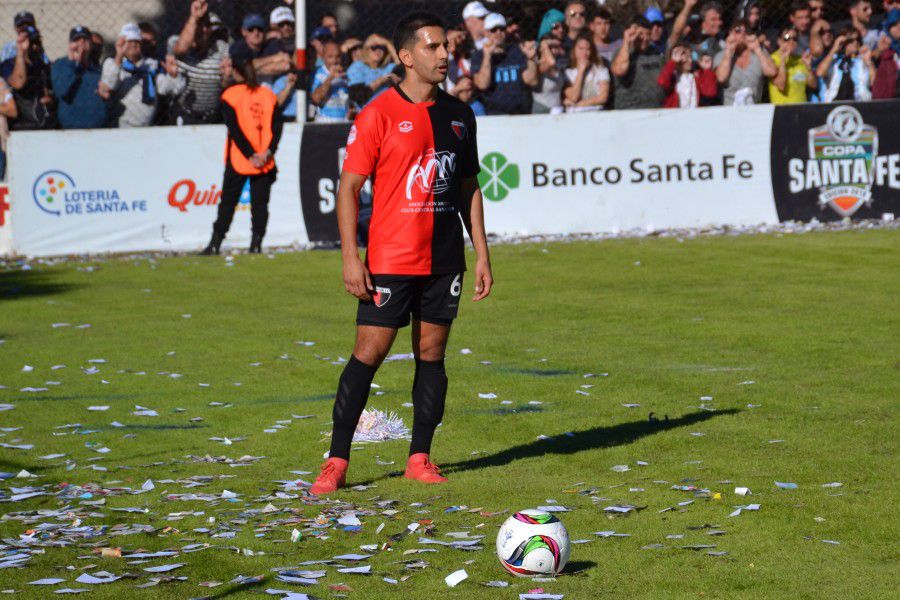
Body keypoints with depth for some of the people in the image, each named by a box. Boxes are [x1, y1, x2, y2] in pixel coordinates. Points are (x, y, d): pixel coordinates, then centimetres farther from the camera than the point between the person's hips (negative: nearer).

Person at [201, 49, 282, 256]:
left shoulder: (230, 95, -5)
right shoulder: (268, 94, 6)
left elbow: (235, 130, -11)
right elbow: (277, 126, -1)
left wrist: (251, 155, -10)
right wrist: (268, 152, -8)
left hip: (238, 161, -2)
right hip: (265, 164, 2)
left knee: (228, 201, 5)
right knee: (260, 203, 5)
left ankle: (215, 244, 5)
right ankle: (256, 244, -1)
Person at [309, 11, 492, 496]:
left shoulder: (458, 114, 10)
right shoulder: (379, 115, -6)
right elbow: (349, 186, -6)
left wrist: (482, 254, 12)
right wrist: (350, 258, -12)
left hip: (444, 259, 5)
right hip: (390, 260, -5)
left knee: (431, 353, 7)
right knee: (368, 353, -5)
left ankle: (420, 459, 14)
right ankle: (336, 461, 0)